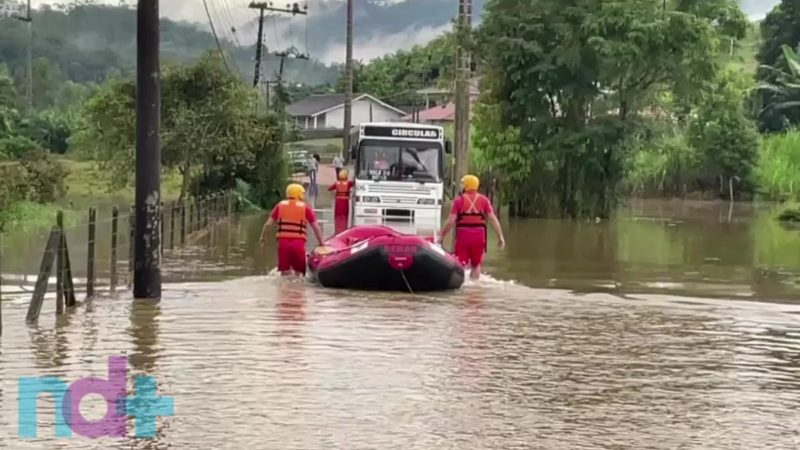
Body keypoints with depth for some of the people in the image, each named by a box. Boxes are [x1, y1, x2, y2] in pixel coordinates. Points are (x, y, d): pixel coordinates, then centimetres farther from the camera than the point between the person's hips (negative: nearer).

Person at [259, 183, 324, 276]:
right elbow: (316, 228, 2)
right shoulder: (305, 207, 5)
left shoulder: (280, 205, 10)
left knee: (285, 273, 7)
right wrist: (321, 243, 10)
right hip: (299, 243, -2)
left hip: (283, 242, 2)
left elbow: (268, 224, 7)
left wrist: (263, 236, 23)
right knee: (298, 273, 10)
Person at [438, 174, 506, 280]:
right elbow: (493, 219, -3)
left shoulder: (459, 200, -3)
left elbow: (451, 221, -9)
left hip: (463, 235, -2)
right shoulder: (484, 200, 3)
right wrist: (500, 236, 0)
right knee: (476, 264, 17)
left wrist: (442, 236, 0)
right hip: (479, 236, 2)